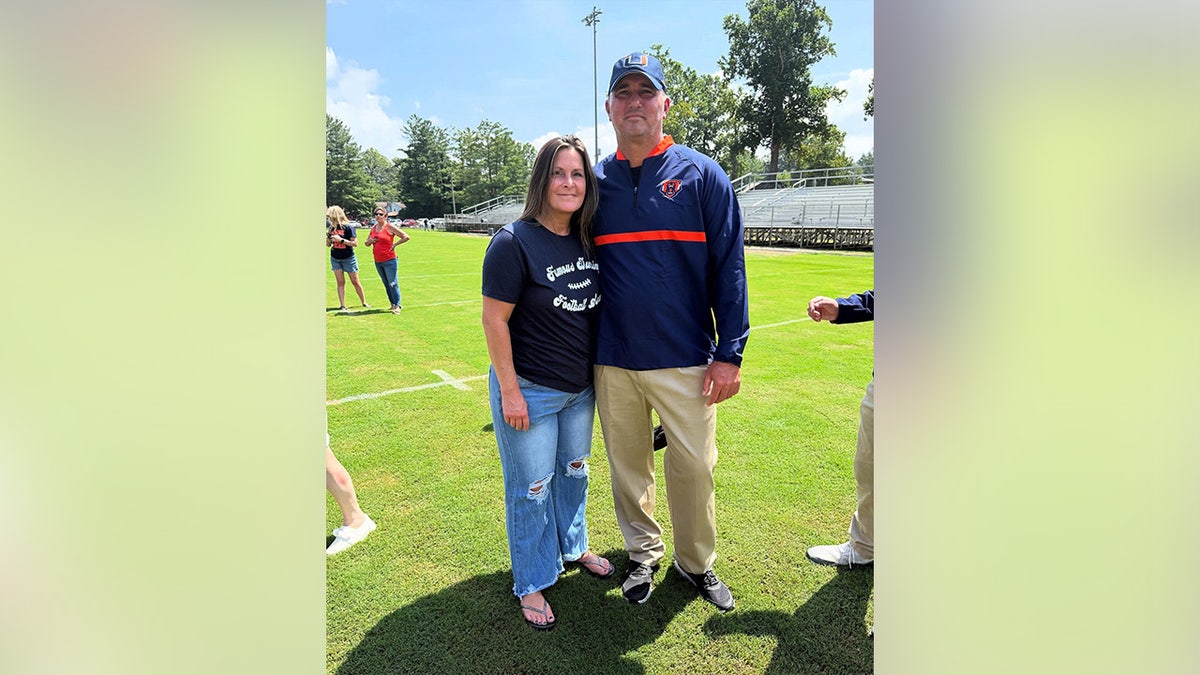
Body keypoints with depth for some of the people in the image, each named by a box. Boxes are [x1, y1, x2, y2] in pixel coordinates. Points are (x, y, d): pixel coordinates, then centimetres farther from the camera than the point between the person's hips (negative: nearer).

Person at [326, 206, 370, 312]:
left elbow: (355, 243, -16)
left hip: (348, 258, -4)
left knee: (355, 281, 5)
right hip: (335, 258, 4)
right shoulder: (331, 227, 4)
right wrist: (327, 238, -9)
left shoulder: (348, 227, -11)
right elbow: (328, 244, 12)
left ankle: (364, 302, 18)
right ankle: (342, 306, 3)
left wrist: (341, 240, -23)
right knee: (340, 282, 2)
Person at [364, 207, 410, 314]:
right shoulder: (373, 228, 13)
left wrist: (394, 245, -10)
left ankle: (397, 306, -6)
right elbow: (367, 243, 23)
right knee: (386, 284, 12)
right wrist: (370, 241, 0)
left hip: (389, 261, -7)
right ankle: (392, 304, 19)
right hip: (378, 262, 7)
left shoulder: (390, 227, -7)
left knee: (393, 284, -8)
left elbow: (406, 237, -11)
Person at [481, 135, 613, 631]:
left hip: (581, 387, 6)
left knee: (574, 472, 23)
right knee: (531, 488, 8)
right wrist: (509, 391, -17)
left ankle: (573, 547, 47)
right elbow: (494, 319, -17)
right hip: (529, 391, -6)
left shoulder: (587, 241, 0)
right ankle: (531, 583, 28)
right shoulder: (514, 241, -18)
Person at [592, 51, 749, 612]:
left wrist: (729, 353, -8)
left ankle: (696, 563, 30)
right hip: (611, 361, 3)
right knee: (627, 465, 14)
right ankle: (643, 553, 36)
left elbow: (729, 268, -3)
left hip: (685, 361, -2)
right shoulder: (594, 182, 6)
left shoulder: (702, 175, -1)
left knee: (694, 466, 5)